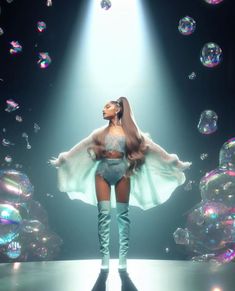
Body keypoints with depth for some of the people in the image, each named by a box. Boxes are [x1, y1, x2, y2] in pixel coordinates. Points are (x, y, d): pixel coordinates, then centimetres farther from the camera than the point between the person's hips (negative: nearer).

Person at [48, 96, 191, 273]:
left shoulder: (130, 131, 7)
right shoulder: (101, 131, 13)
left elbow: (153, 147, 5)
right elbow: (80, 147, 19)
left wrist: (176, 163, 4)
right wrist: (61, 160, 23)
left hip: (122, 171, -1)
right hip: (103, 171, 2)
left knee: (123, 214, 0)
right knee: (104, 214, -4)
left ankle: (123, 256, 6)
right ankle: (105, 257, 1)